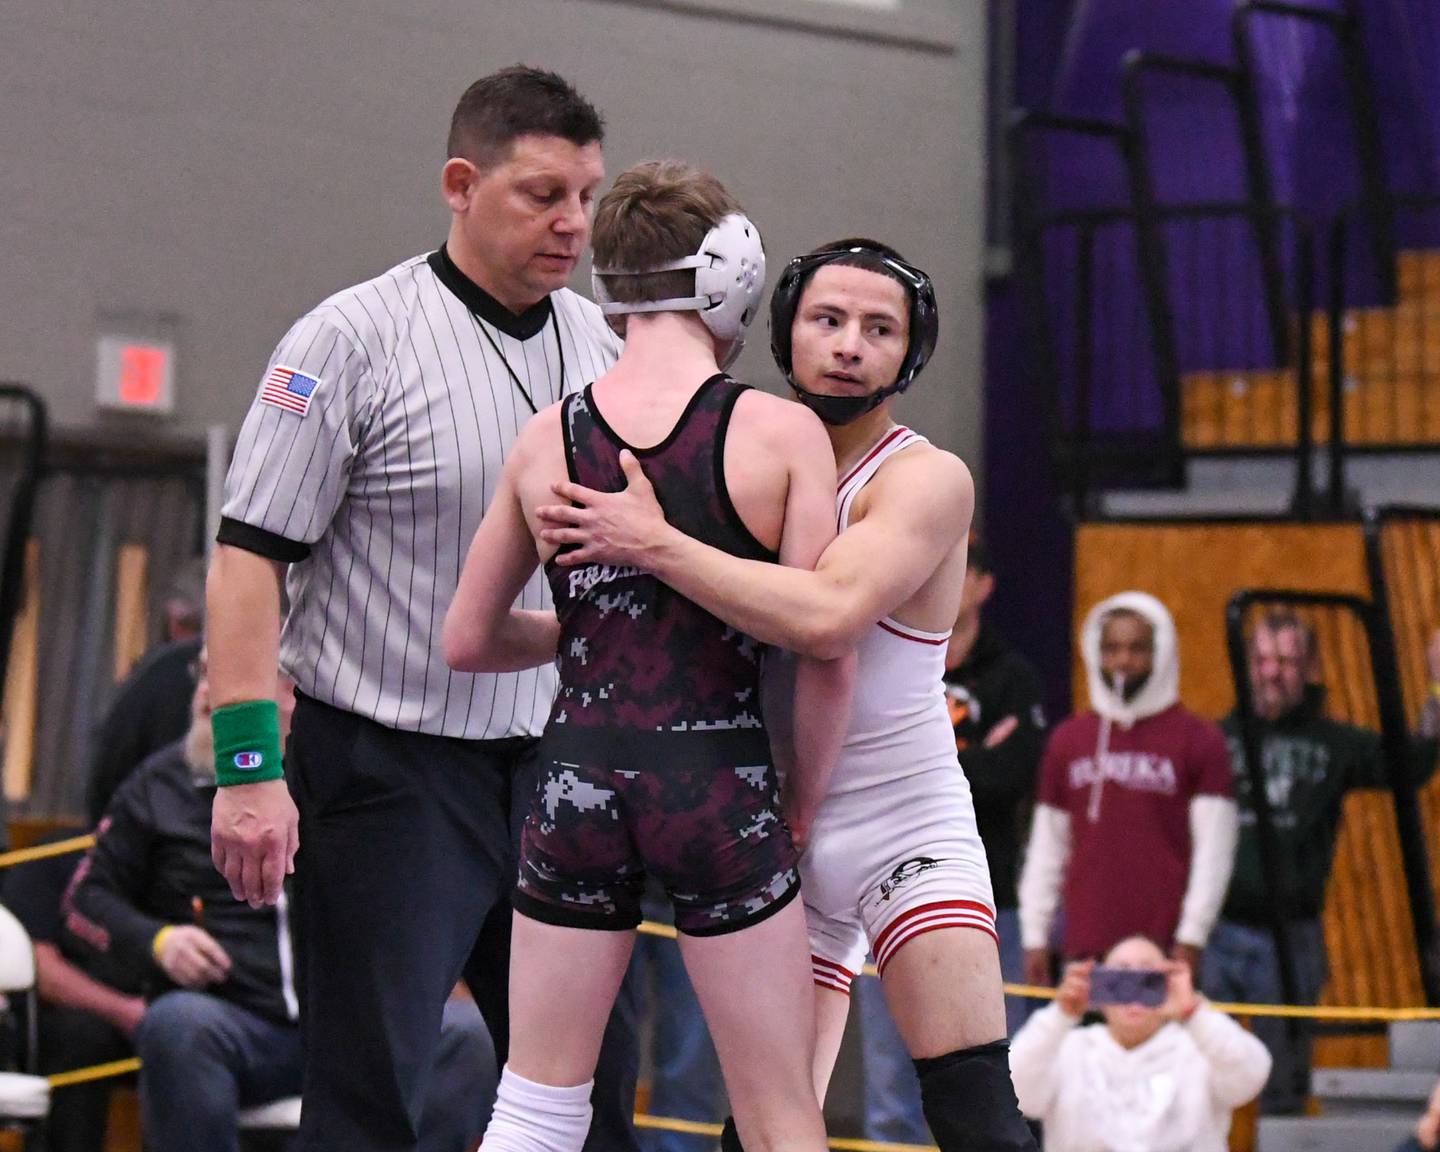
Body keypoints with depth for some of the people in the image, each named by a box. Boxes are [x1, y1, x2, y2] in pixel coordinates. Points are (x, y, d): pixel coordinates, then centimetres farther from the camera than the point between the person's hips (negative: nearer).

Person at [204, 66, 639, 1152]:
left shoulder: (602, 347, 9)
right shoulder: (354, 340, -10)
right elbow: (251, 553, -12)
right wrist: (249, 765, -20)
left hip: (550, 768, 6)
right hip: (389, 769, -6)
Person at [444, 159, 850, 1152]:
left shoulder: (547, 439, 3)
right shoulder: (782, 435, -7)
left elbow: (468, 640, 11)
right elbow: (828, 658, -9)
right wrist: (800, 804, 5)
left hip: (579, 780, 3)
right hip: (722, 788, -3)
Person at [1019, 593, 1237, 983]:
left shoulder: (1199, 741, 3)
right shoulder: (1068, 741, 15)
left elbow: (1214, 850, -1)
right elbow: (1046, 846, 17)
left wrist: (1191, 938, -7)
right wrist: (1035, 937, 11)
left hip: (1163, 950, -3)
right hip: (1085, 948, 3)